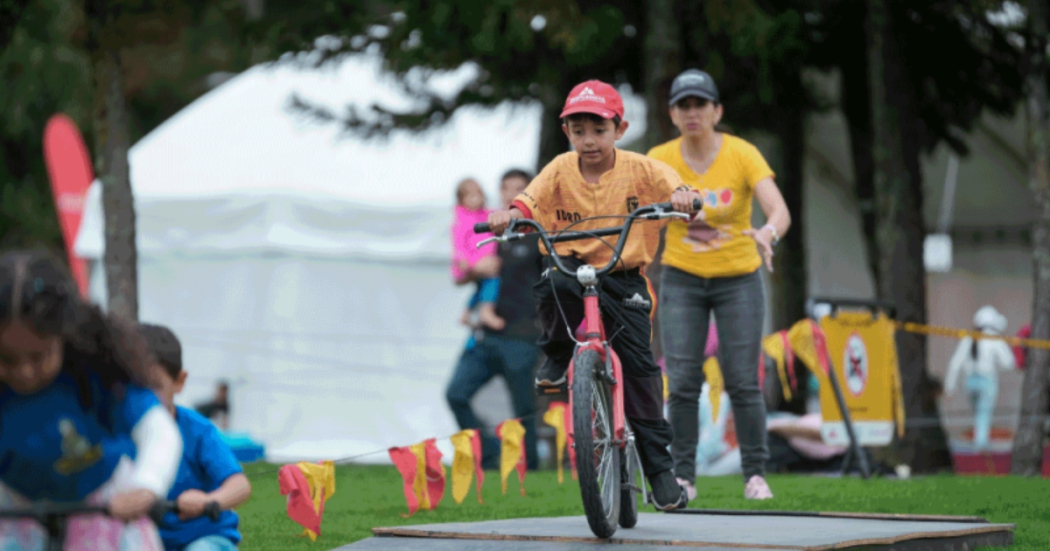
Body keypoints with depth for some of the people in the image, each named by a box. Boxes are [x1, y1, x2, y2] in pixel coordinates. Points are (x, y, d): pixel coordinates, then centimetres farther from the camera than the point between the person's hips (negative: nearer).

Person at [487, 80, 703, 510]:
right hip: (573, 263, 1)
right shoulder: (560, 170, -2)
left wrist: (683, 198, -40)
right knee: (554, 284, -37)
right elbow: (530, 200, -14)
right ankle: (556, 355, -5)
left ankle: (658, 466, -3)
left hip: (624, 277, -1)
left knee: (638, 360, -14)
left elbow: (678, 191, -15)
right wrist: (509, 215, -36)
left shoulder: (640, 169, -4)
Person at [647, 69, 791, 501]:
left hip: (738, 279, -1)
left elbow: (780, 211, -24)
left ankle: (755, 474, 10)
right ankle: (684, 475, 5)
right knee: (682, 382, -5)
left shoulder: (742, 155, -14)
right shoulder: (660, 159, -8)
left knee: (743, 381, -3)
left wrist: (768, 234, -46)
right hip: (682, 279, 1)